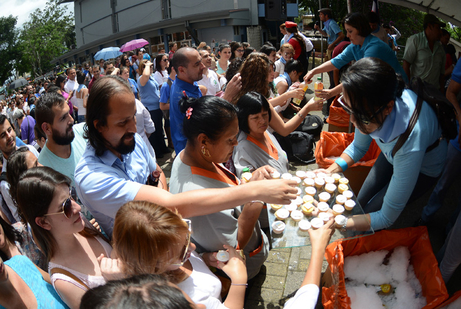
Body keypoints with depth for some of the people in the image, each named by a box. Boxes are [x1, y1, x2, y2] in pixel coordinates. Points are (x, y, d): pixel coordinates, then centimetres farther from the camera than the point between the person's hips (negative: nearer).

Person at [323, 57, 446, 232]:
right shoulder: (368, 105, -30)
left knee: (371, 211, -7)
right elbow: (358, 147, -6)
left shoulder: (410, 140, -47)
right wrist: (329, 171, -21)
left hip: (423, 169, -5)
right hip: (392, 155, 5)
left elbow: (387, 217, -36)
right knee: (361, 202, 6)